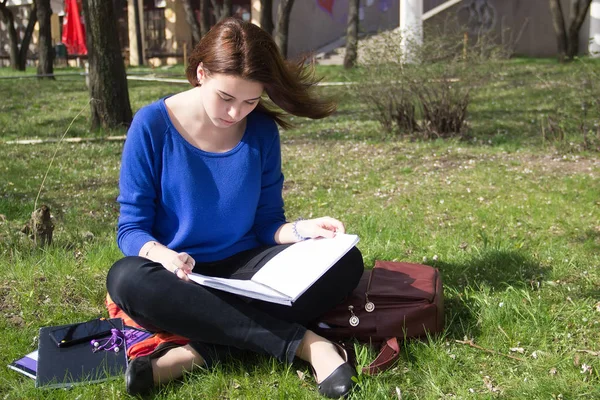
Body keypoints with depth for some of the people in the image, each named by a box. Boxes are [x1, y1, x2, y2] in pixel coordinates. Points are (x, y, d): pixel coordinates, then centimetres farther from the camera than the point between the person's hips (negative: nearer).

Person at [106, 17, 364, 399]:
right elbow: (132, 228, -9)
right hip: (180, 280, -2)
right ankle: (303, 342, -33)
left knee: (345, 262, -20)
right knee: (127, 279, -37)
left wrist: (304, 229, -18)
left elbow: (267, 223, 5)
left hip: (245, 271, 3)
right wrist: (162, 255, -31)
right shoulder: (152, 125, -10)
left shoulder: (262, 131, -1)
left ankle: (198, 353, -32)